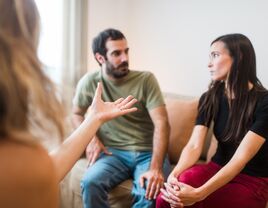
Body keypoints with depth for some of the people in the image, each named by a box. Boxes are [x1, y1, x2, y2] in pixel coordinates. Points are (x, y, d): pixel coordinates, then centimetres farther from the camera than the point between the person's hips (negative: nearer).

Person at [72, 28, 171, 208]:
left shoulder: (146, 79, -6)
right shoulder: (90, 82, 0)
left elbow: (162, 123, -14)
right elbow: (77, 114, 17)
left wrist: (155, 167, -27)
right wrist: (91, 138, -5)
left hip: (148, 152, -1)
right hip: (113, 153, 1)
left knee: (150, 191, -32)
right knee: (90, 182, -30)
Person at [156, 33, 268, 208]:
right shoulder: (210, 98, -1)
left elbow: (241, 158, -26)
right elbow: (194, 146, -12)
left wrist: (198, 194, -37)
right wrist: (174, 174, -33)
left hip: (253, 181, -4)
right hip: (218, 169, 4)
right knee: (170, 193, -27)